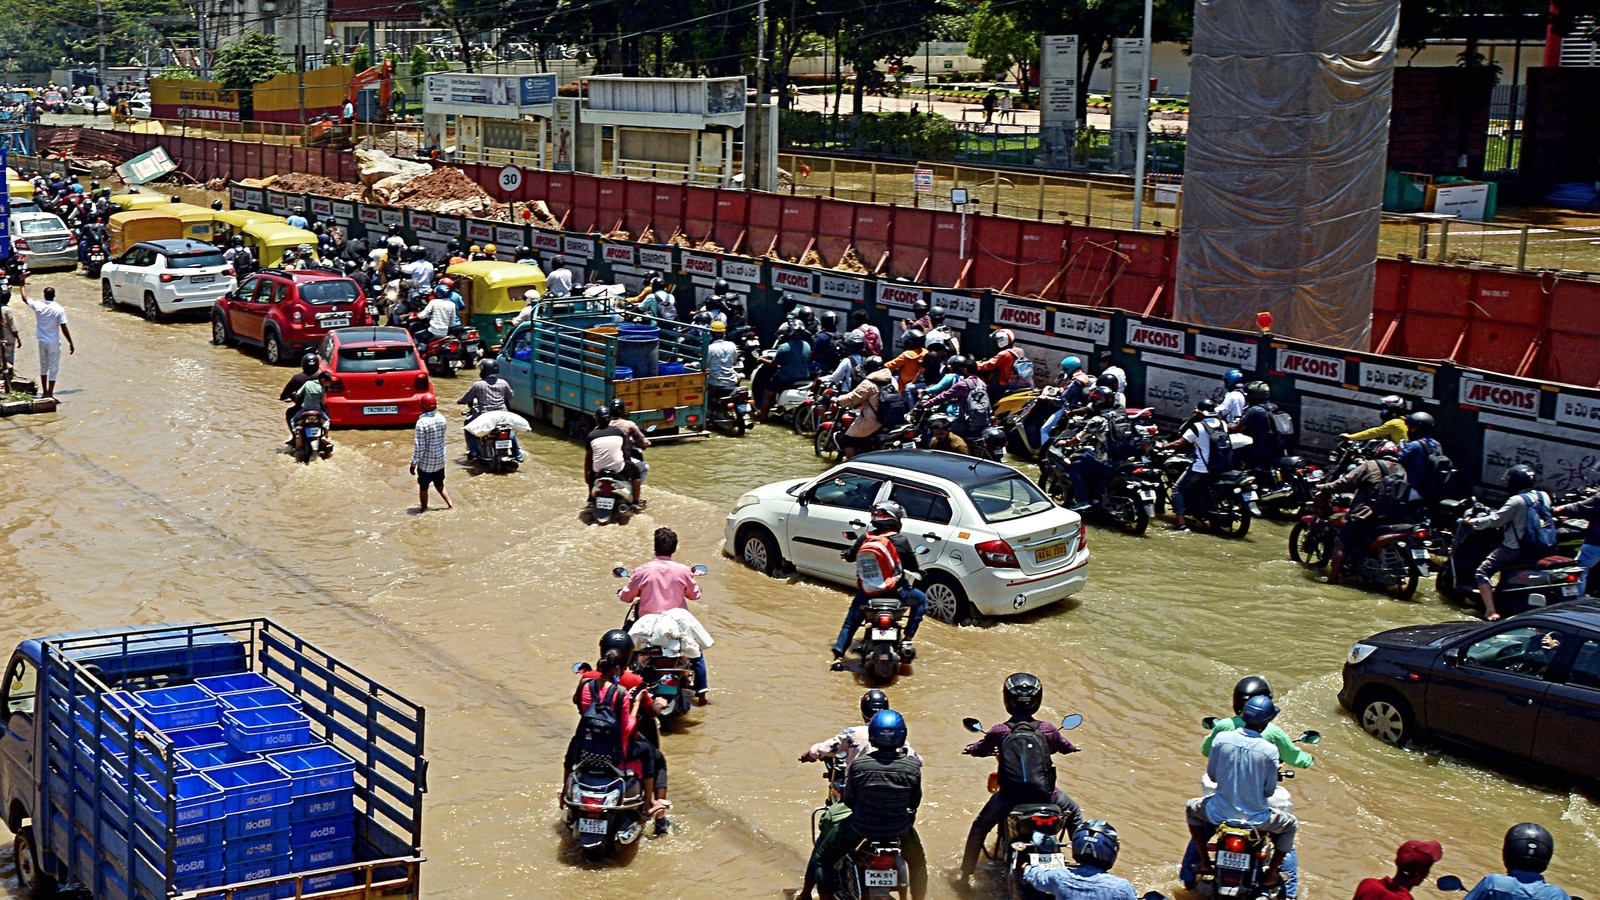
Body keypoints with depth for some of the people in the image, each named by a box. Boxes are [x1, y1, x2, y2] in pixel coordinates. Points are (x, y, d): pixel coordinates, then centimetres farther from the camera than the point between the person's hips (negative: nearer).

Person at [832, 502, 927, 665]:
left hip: (866, 593, 3)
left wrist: (845, 554, 40)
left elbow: (849, 556, 17)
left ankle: (838, 656, 13)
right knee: (921, 600, 22)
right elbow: (912, 566, 0)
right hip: (893, 592, -3)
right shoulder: (899, 541, -9)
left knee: (850, 623, 24)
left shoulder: (864, 539, 2)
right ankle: (907, 641, 13)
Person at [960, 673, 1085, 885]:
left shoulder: (999, 731, -9)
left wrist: (971, 748, 31)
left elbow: (976, 750, 7)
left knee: (980, 826, 24)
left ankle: (966, 874, 24)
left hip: (1010, 796, -1)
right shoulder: (1047, 729, -6)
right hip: (1044, 794, 1)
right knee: (1074, 812, 31)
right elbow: (1067, 748, 13)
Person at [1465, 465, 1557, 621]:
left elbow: (1496, 520, -18)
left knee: (1483, 572, -2)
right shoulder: (1544, 496, 4)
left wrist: (1472, 522, -5)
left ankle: (1491, 611, -14)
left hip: (1516, 549, -8)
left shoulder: (1516, 501, -17)